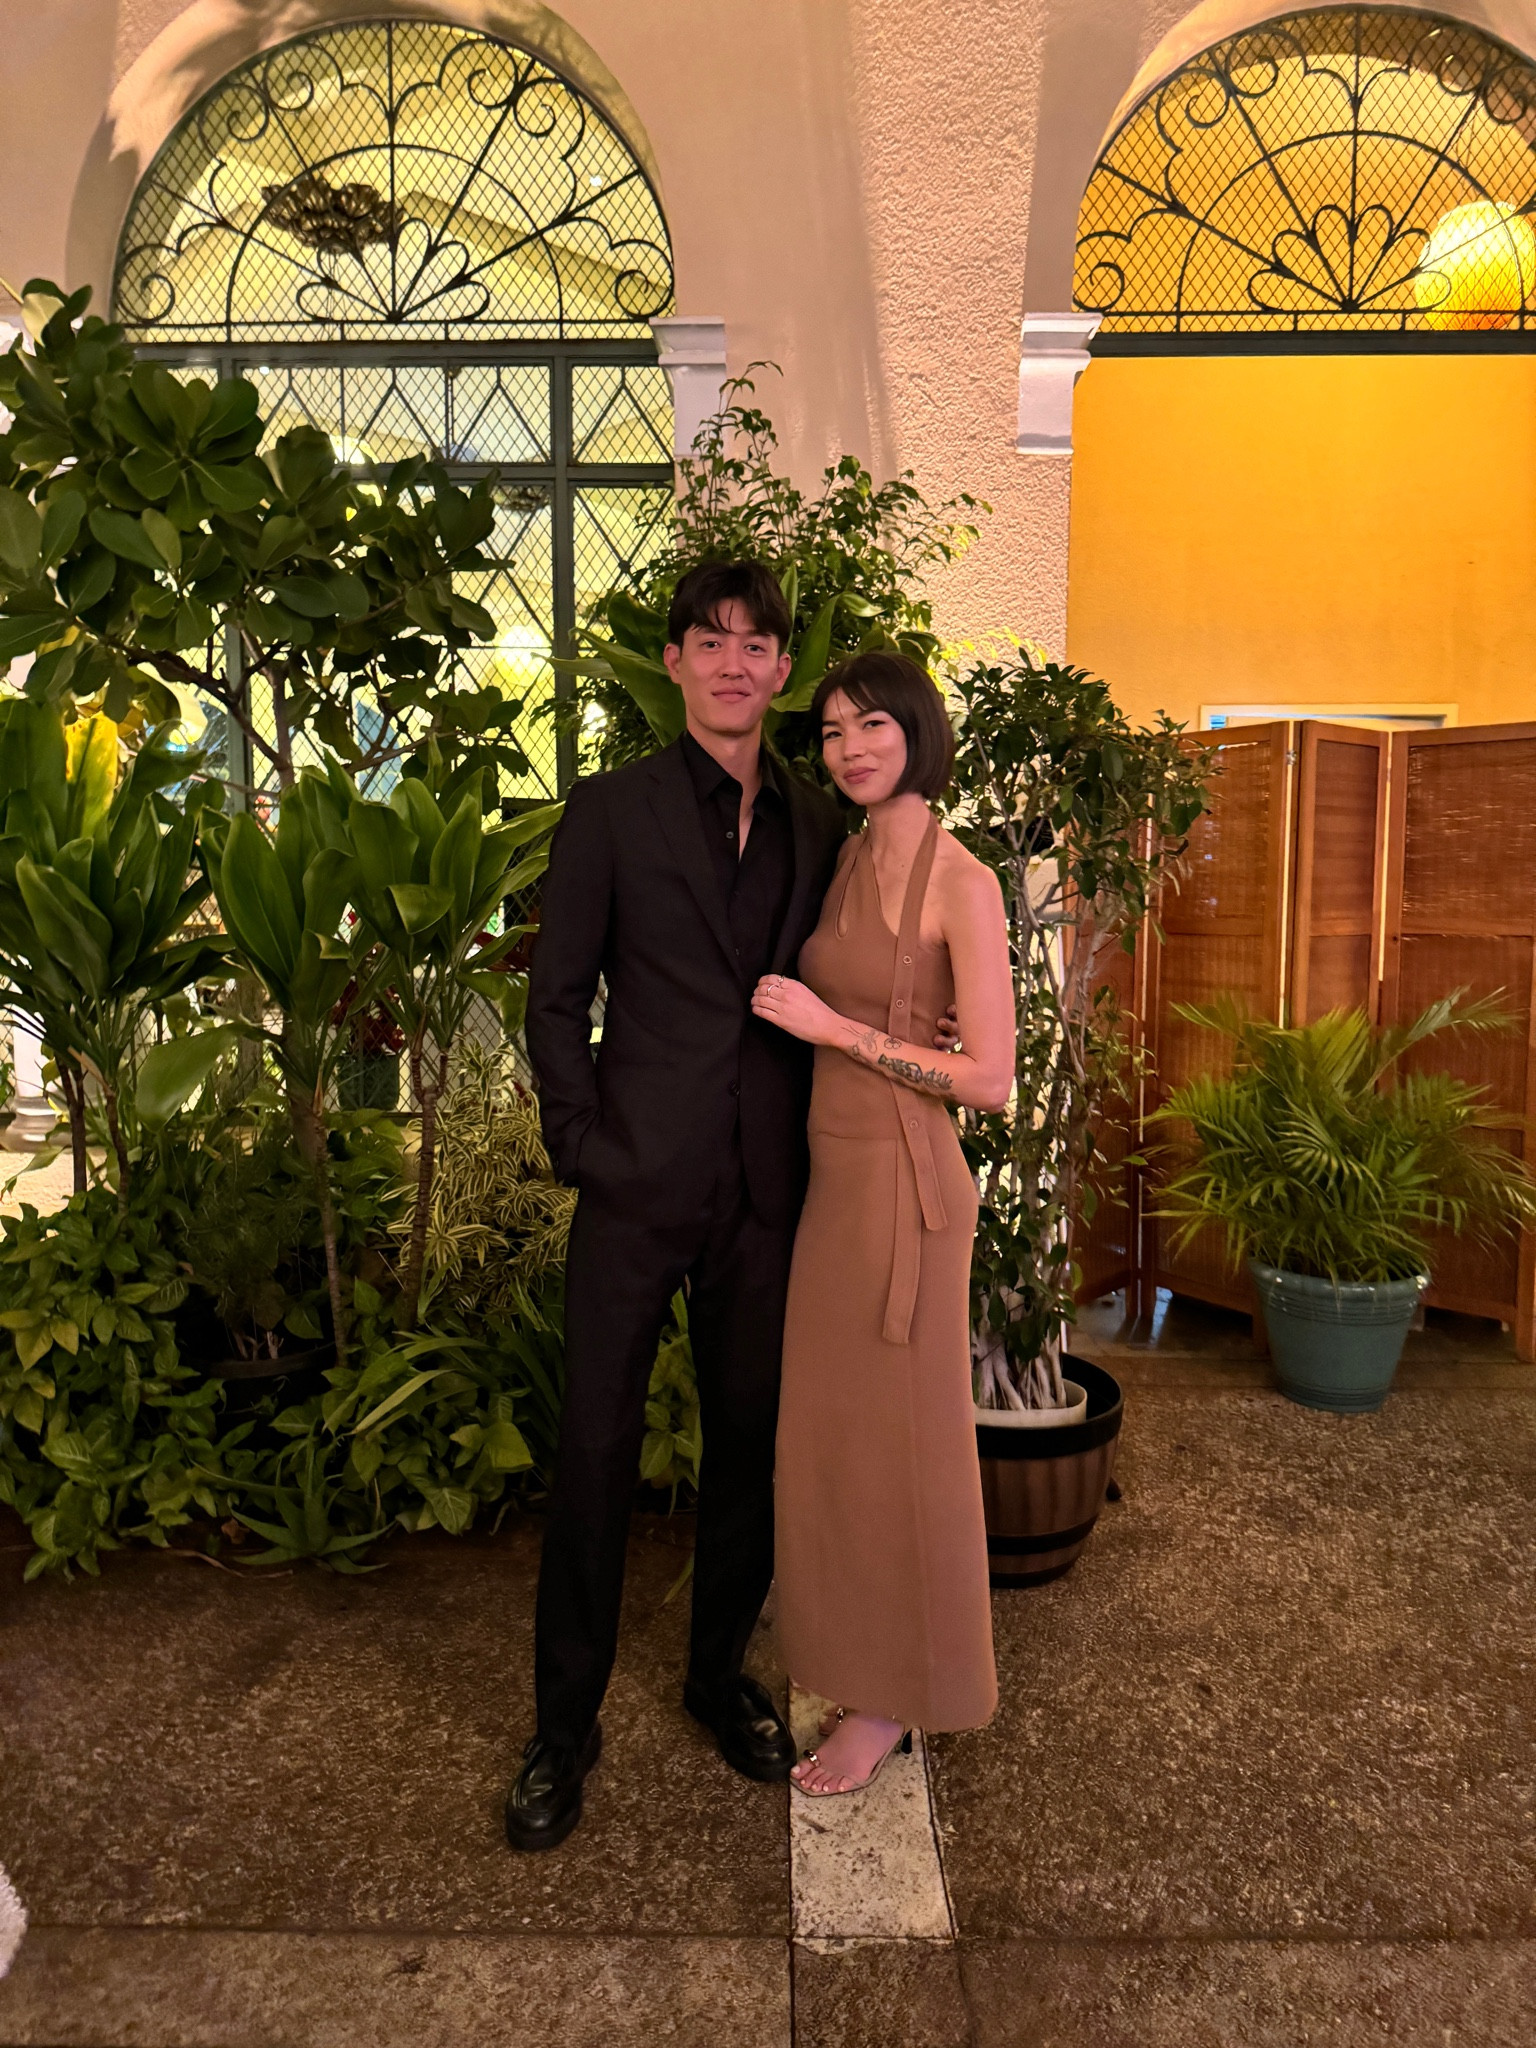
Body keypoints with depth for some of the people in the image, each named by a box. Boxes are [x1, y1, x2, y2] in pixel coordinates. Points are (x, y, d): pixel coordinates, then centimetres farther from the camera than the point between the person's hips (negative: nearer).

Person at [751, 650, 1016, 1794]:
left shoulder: (962, 883, -13)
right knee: (834, 1432, 17)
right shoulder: (848, 862, 10)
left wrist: (831, 1026, -18)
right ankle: (865, 1675, 36)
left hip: (903, 1185, -8)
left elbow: (990, 1081, -17)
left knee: (895, 1435, 6)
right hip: (834, 1176, 8)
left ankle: (897, 1702, 27)